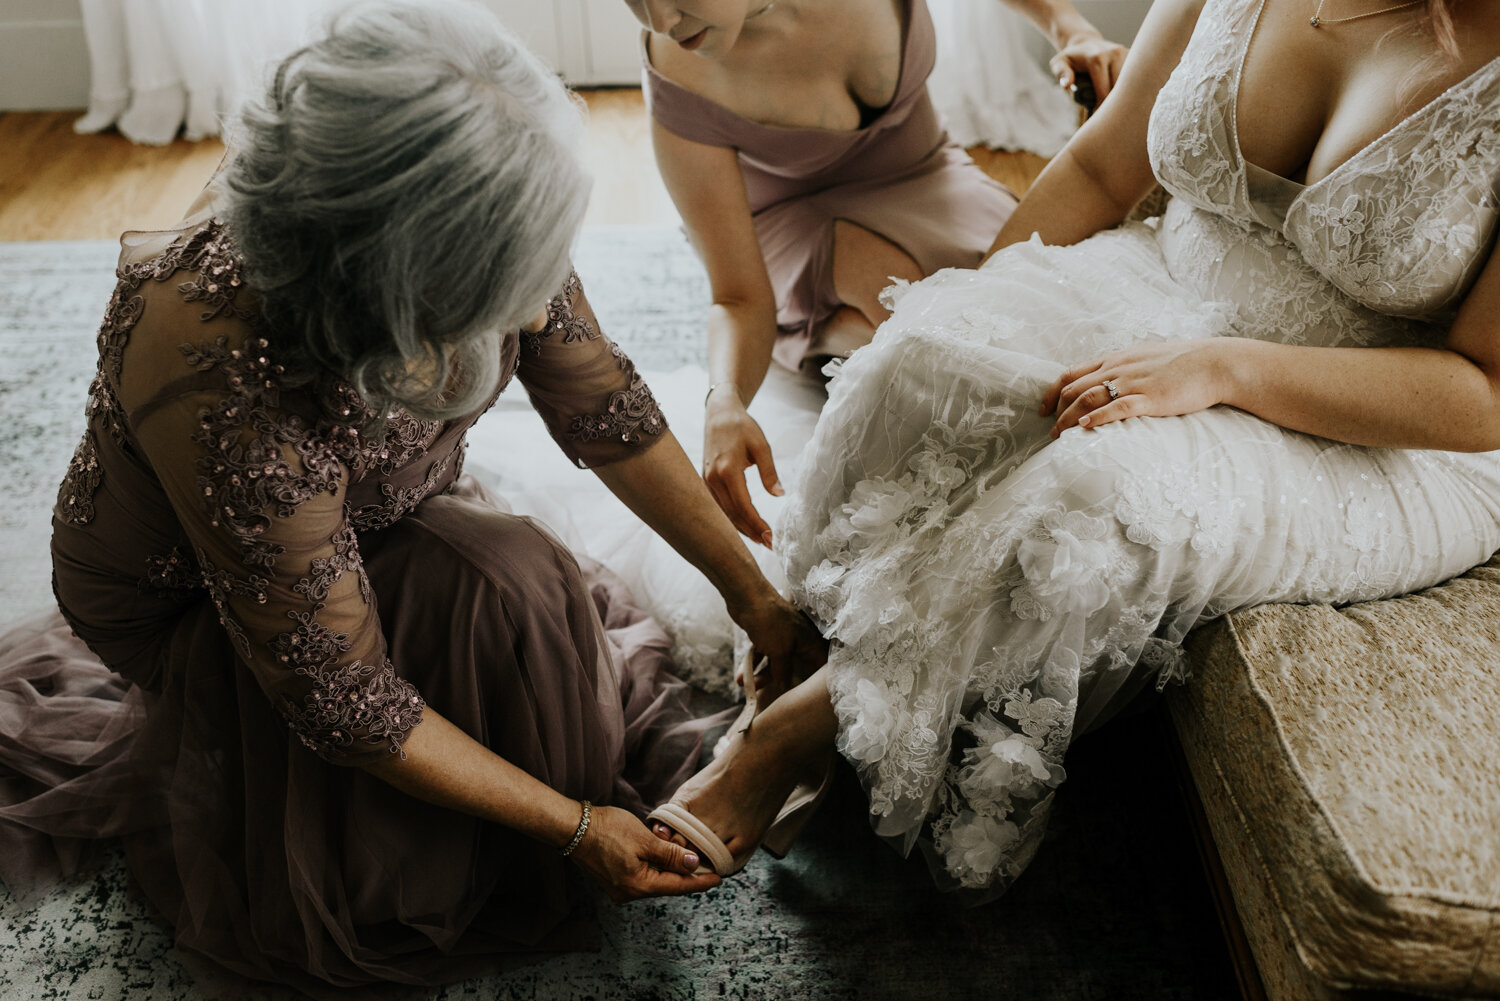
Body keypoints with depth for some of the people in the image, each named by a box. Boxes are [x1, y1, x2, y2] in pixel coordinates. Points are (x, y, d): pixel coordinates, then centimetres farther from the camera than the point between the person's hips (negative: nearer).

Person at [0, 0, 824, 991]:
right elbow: (339, 702, -32)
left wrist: (753, 593, -4)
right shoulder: (233, 388, -42)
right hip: (190, 601, -6)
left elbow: (604, 407, -10)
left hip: (378, 521, 6)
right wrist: (575, 828, -24)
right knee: (503, 597, -27)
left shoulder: (483, 226, -26)